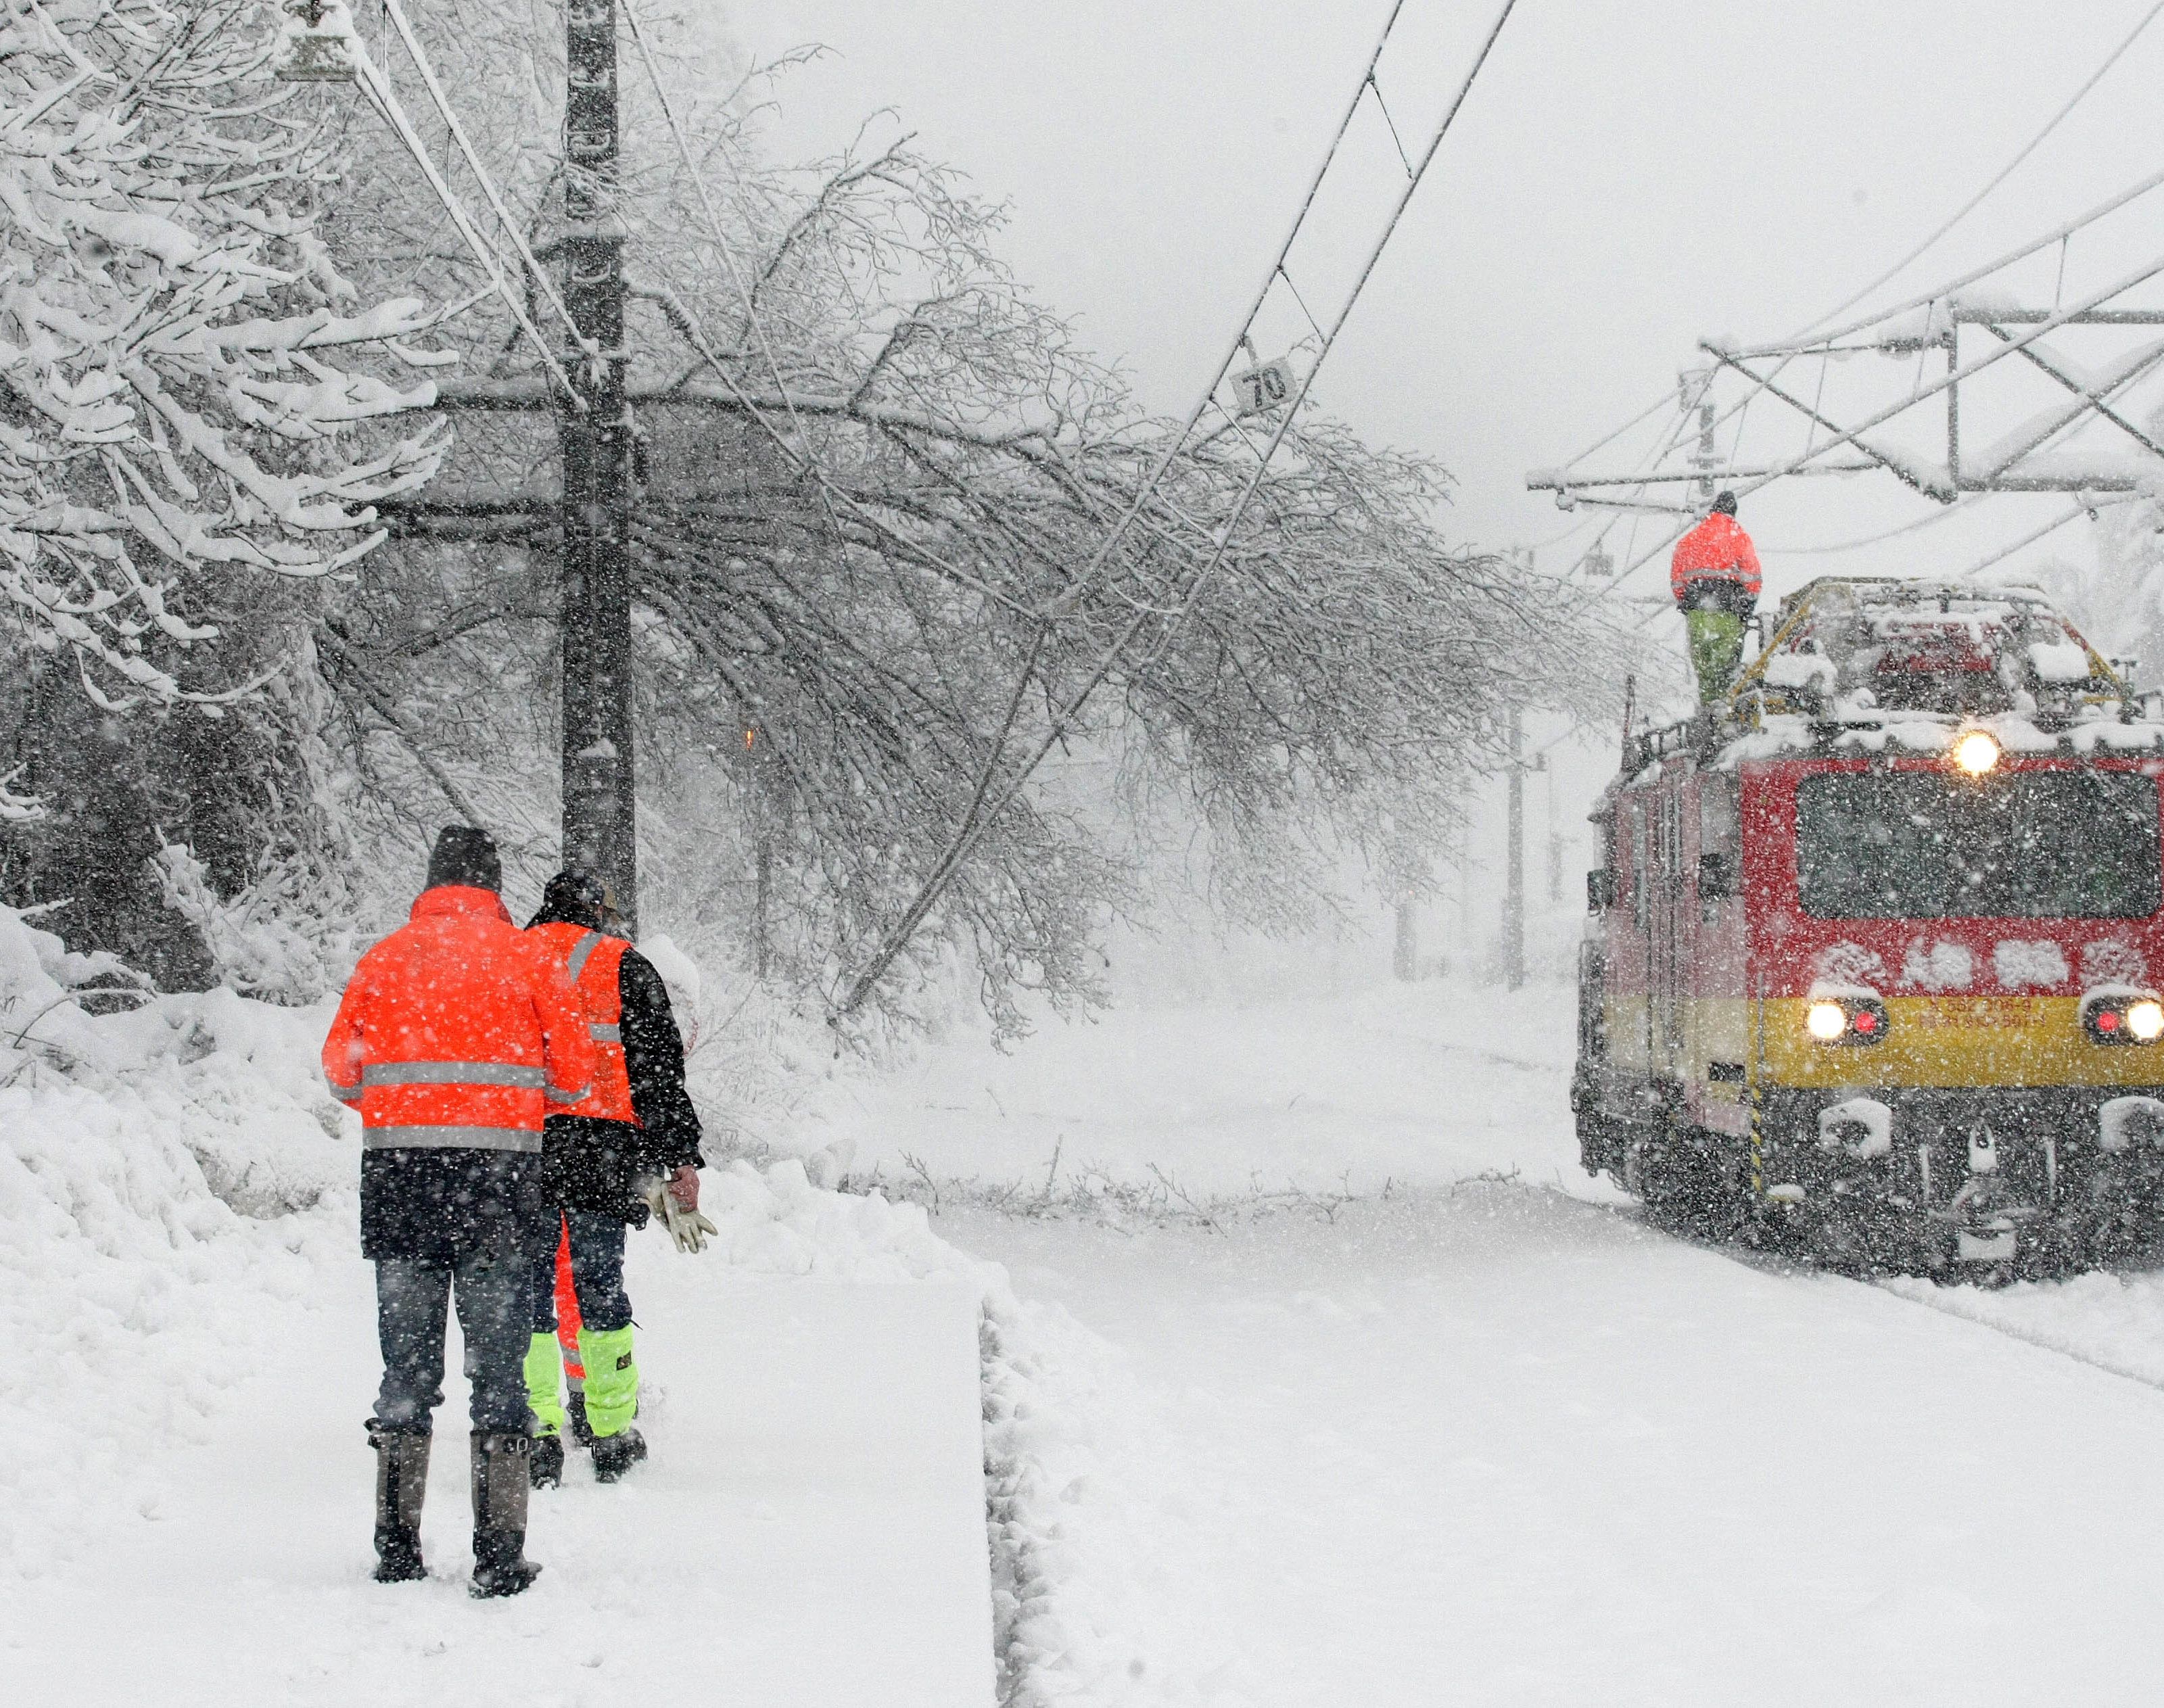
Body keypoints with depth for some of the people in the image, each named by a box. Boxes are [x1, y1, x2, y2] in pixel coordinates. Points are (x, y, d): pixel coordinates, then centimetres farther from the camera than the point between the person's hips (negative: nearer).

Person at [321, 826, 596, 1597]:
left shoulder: (384, 958, 7)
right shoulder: (525, 956, 3)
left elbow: (340, 1066, 7)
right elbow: (574, 1070, 1)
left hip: (397, 1169, 2)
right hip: (499, 1170, -2)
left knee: (407, 1364, 9)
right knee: (498, 1363, 2)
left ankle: (397, 1546, 10)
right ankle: (499, 1554, -2)